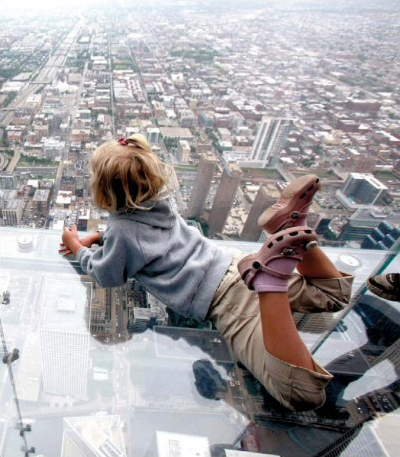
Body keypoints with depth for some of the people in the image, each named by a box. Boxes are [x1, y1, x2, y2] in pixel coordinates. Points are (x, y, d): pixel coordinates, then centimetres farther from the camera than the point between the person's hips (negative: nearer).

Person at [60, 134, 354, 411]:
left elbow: (105, 275, 11)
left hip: (222, 299, -7)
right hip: (232, 265, 8)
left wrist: (77, 247, 27)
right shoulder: (157, 200, 13)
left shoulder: (122, 231, -8)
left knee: (303, 394, -19)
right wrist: (97, 238, 32)